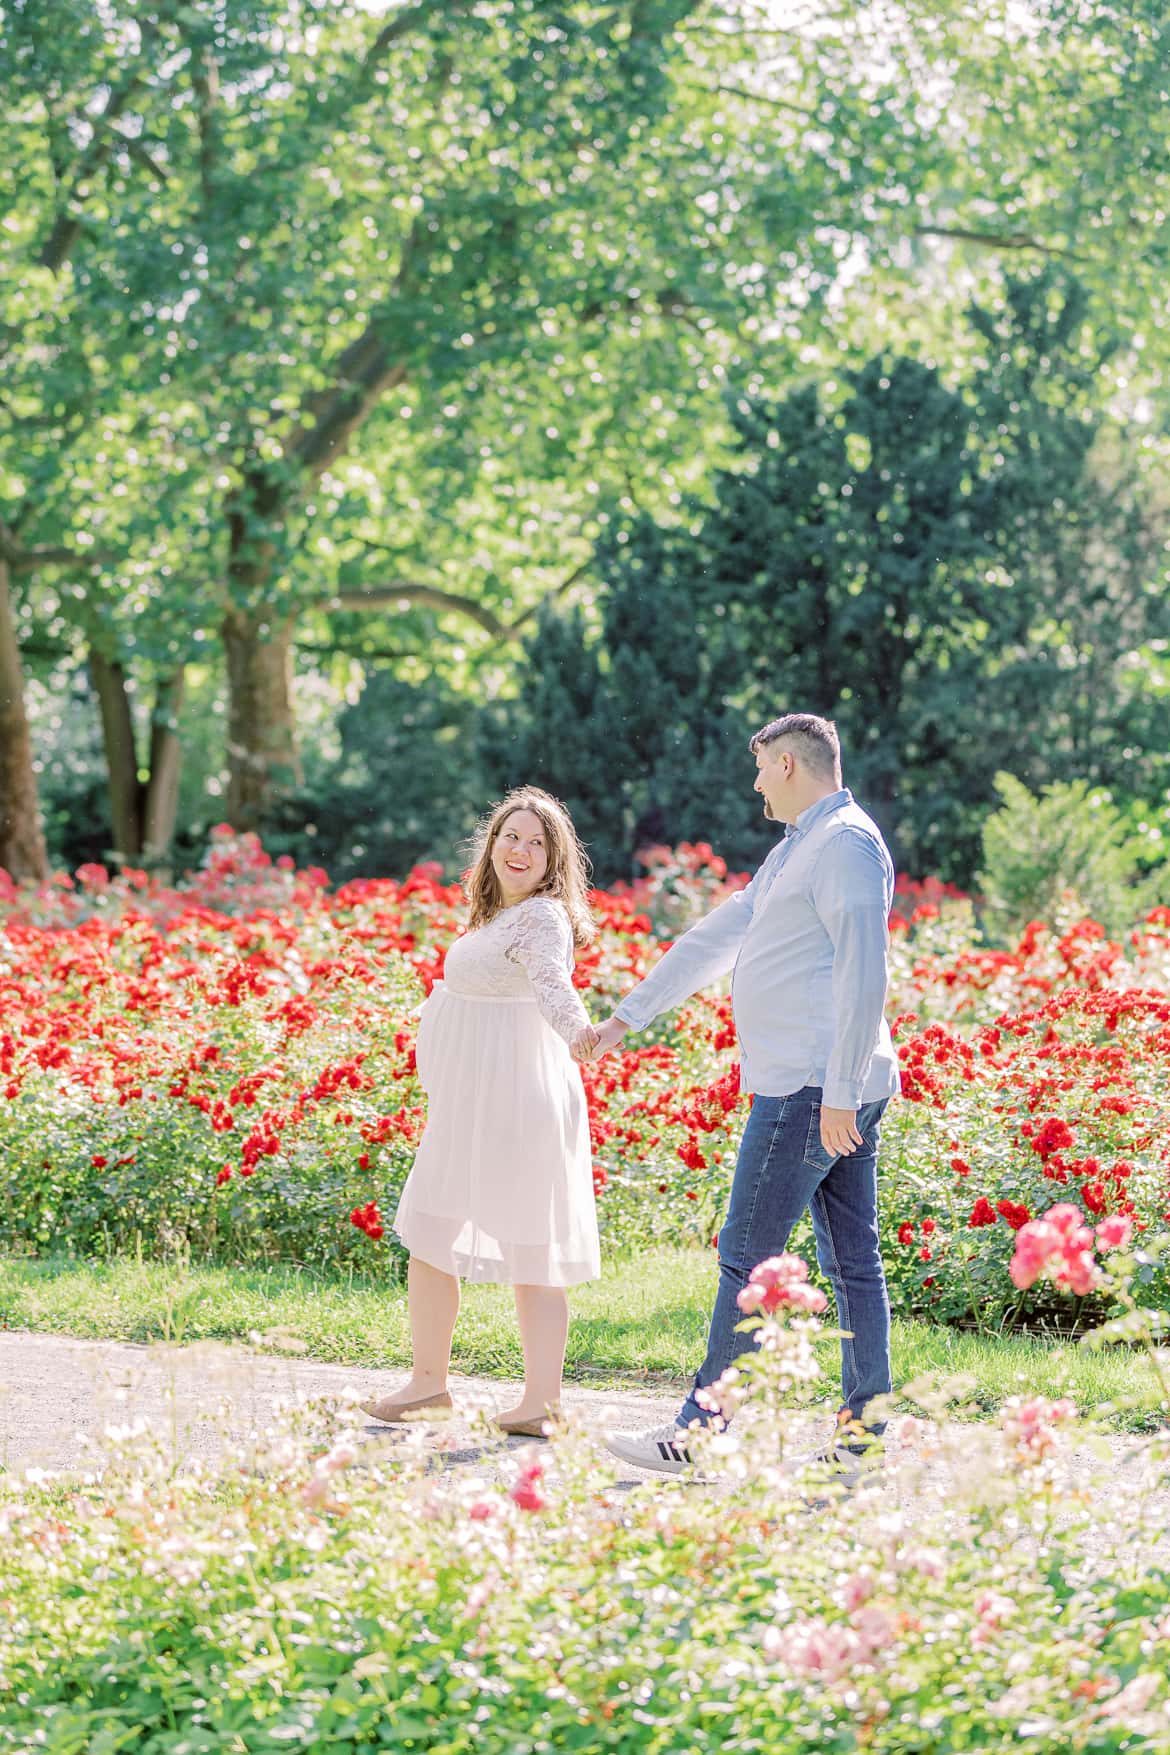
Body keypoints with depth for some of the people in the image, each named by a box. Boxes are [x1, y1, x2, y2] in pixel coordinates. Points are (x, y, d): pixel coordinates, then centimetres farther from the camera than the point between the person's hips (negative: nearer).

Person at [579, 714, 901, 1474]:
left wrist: (839, 1093, -24)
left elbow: (863, 971, -20)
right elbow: (717, 939, 26)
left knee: (748, 1257, -7)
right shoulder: (798, 849, 21)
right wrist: (624, 1019, 28)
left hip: (812, 1088, -10)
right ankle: (866, 1430, 10)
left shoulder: (847, 841, -11)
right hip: (832, 1089, 10)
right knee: (853, 1260, 8)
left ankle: (702, 1431, -3)